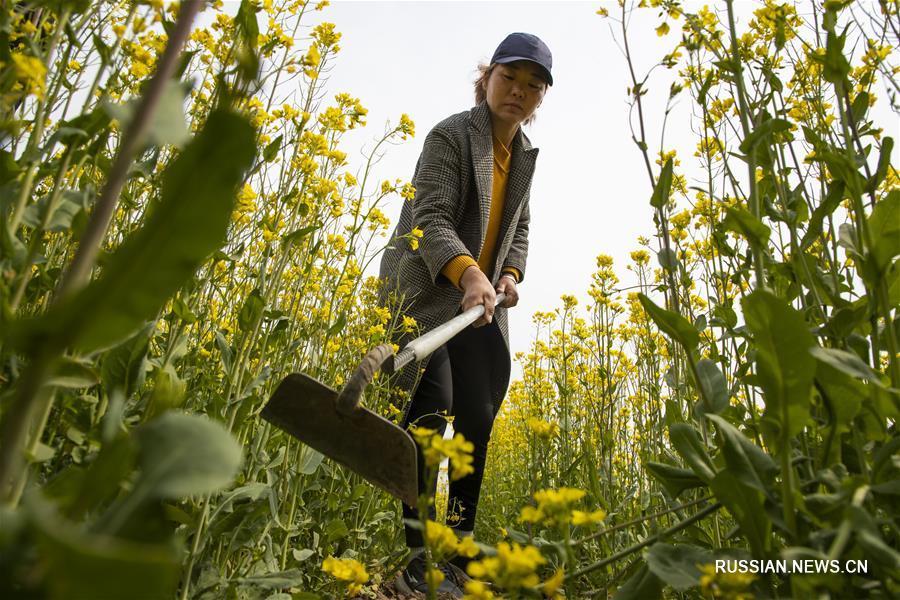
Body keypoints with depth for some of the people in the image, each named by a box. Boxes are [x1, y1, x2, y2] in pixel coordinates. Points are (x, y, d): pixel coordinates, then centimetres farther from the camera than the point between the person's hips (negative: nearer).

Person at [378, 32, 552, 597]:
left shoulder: (525, 153, 15)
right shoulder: (450, 135, -8)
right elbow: (431, 217, -20)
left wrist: (512, 274, 1)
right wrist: (467, 273, -38)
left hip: (483, 300, 7)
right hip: (425, 290, -6)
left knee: (478, 419, 2)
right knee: (430, 407, -21)